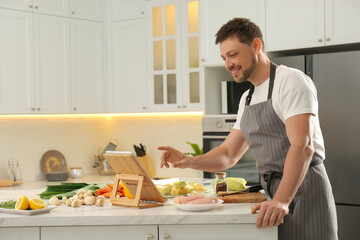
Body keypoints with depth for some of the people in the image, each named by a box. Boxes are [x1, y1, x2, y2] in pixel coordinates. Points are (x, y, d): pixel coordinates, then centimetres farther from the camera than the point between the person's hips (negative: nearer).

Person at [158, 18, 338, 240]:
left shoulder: (290, 80, -11)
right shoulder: (247, 99, 16)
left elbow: (303, 146, -22)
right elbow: (228, 155, 14)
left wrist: (281, 201, -32)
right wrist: (189, 161, -4)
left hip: (303, 190, -7)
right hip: (276, 196, 7)